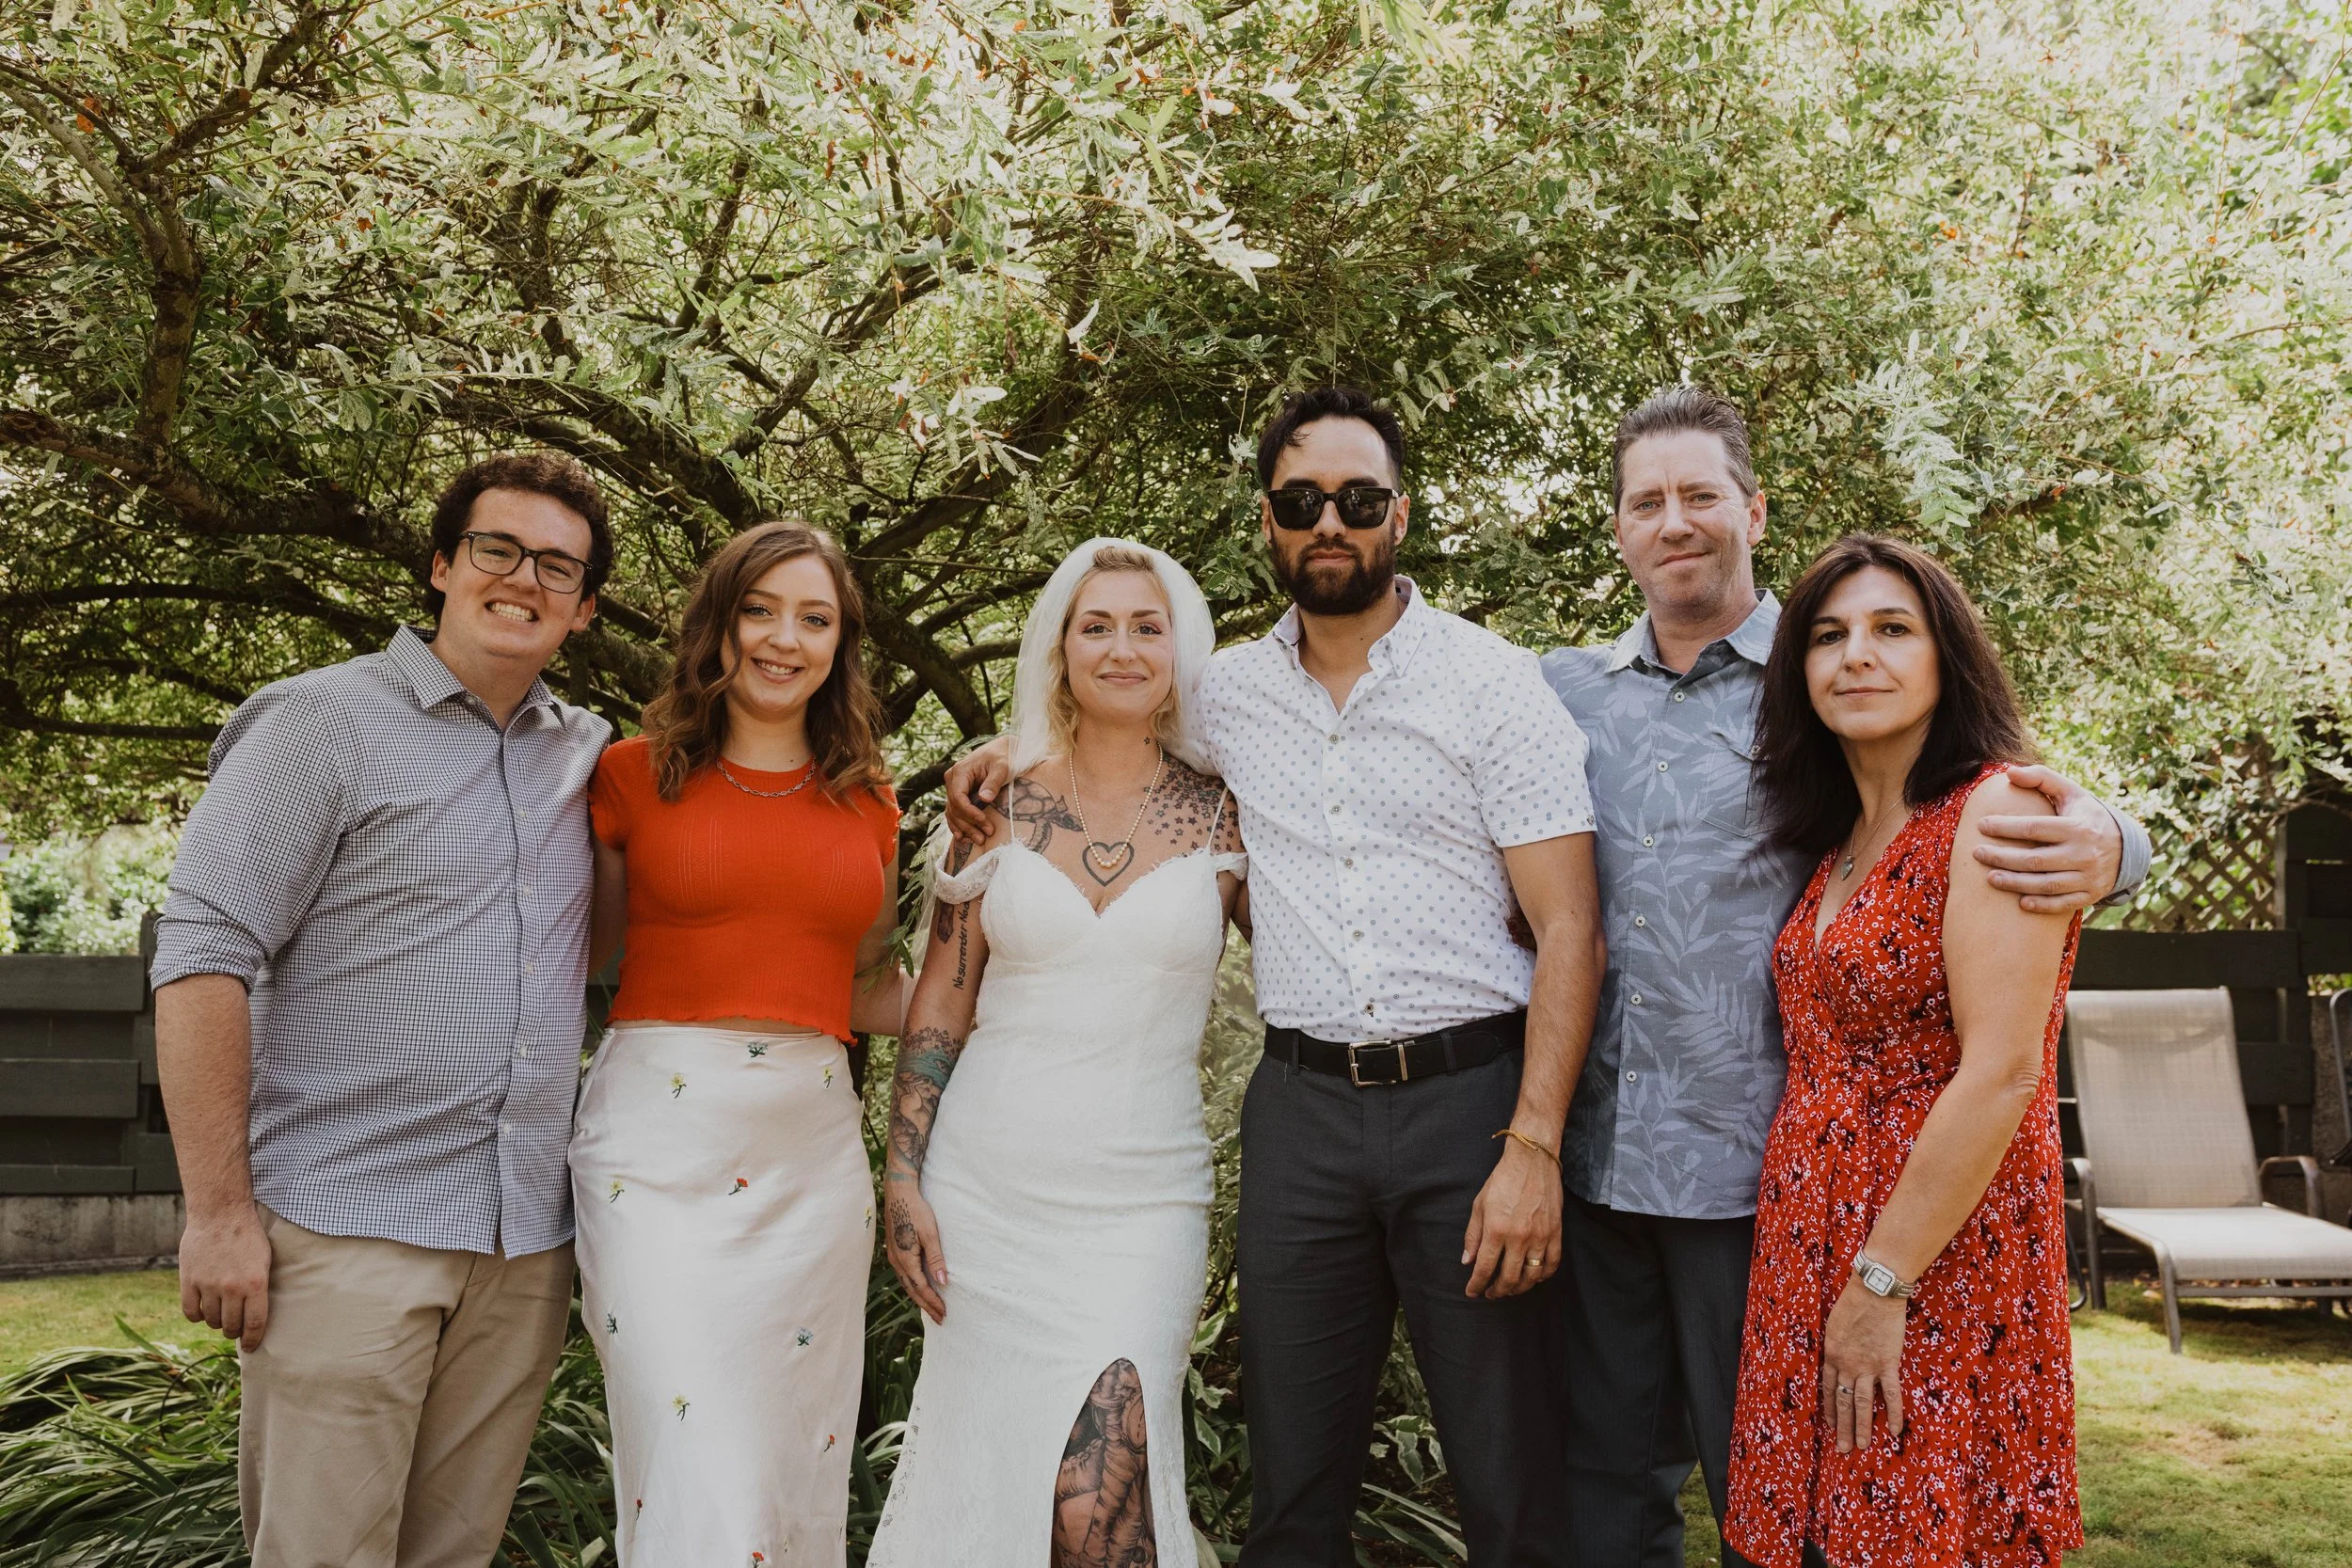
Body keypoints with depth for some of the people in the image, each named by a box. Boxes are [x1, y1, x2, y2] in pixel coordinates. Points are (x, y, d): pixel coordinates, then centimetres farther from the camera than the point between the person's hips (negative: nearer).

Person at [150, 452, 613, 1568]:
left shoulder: (587, 756, 13)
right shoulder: (324, 722, -3)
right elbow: (202, 956, -9)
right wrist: (219, 1211, -13)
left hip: (527, 1242, 5)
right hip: (349, 1229, -5)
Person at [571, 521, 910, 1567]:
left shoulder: (866, 804, 12)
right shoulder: (636, 774, 4)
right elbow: (580, 952, 13)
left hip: (813, 1151, 4)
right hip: (662, 1136, -3)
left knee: (799, 1463, 10)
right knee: (699, 1483, -9)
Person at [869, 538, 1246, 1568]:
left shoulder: (1222, 818, 1)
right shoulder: (1002, 805, 3)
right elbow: (940, 1007, 5)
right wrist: (903, 1181, 0)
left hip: (1141, 1202, -1)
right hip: (983, 1191, 2)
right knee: (985, 1475, 10)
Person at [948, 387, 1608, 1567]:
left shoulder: (1492, 683, -2)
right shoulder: (1232, 690, 9)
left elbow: (1570, 927, -6)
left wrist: (1532, 1146, -14)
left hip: (1471, 1091, -3)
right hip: (1302, 1105, 3)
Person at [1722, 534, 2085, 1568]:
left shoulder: (1992, 811, -12)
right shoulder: (1839, 841, 11)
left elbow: (2001, 1075, -18)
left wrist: (1881, 1284, -18)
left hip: (1938, 1252, -7)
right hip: (1808, 1244, 7)